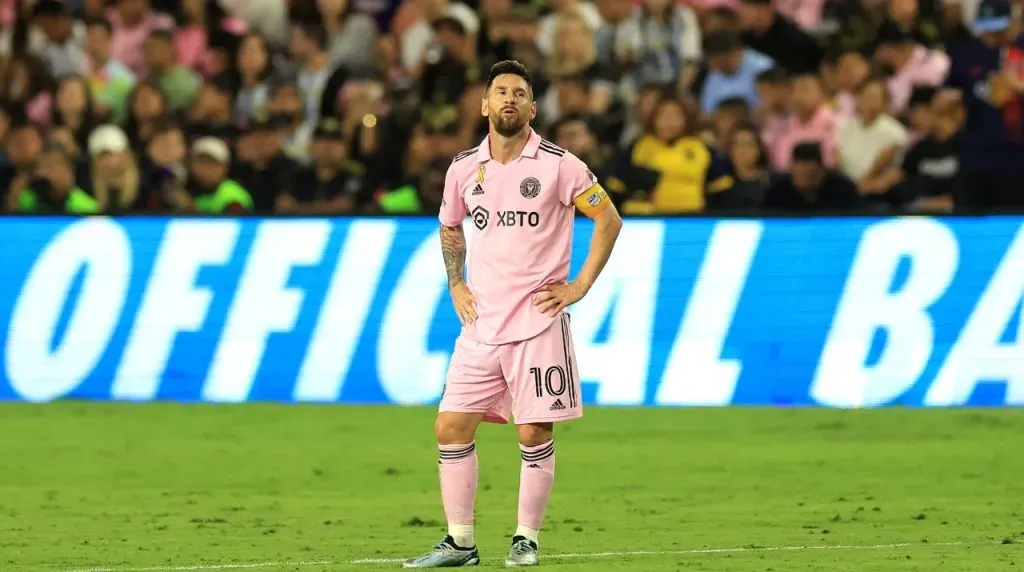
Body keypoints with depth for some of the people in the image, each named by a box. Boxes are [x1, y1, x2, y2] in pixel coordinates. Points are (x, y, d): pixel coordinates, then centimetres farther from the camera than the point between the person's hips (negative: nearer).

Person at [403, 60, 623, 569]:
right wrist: (456, 286, 13)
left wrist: (579, 286, -4)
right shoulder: (464, 168, 7)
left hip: (538, 322, -4)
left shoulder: (557, 164, -6)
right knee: (451, 427, -1)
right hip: (481, 324, 4)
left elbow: (608, 219, 1)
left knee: (534, 435, -3)